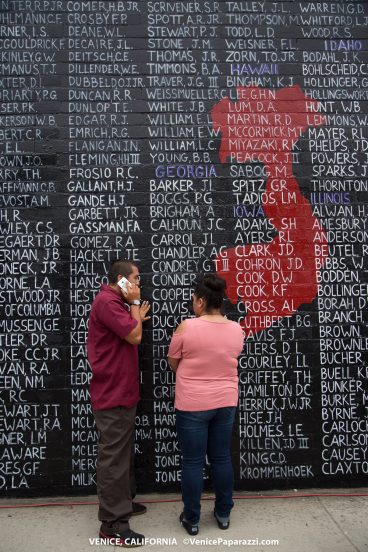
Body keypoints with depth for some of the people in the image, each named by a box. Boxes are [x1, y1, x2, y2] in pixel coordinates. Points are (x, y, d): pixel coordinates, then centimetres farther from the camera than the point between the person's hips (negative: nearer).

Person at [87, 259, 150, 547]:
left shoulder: (115, 302, 17)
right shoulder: (107, 301, -18)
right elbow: (134, 336, -21)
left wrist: (138, 318, 15)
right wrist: (134, 302, -13)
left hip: (122, 391, 11)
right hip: (113, 394, -11)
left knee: (123, 452, 20)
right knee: (113, 456, -3)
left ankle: (123, 501, 34)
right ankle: (112, 523, 7)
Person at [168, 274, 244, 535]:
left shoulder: (187, 327, -16)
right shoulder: (236, 330, -3)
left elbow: (173, 364, -4)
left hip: (192, 405, -4)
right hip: (225, 403, 4)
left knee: (193, 462, 8)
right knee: (222, 458, 17)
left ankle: (192, 518, 22)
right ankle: (224, 513, 30)